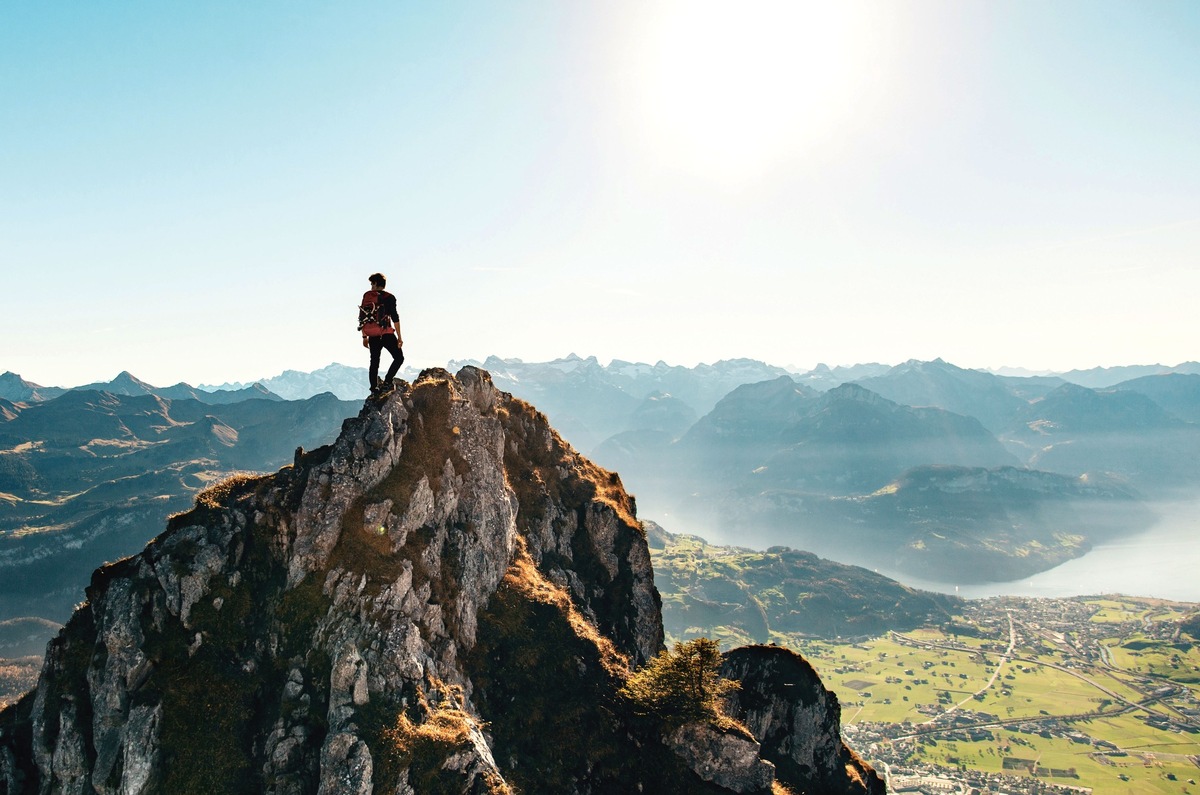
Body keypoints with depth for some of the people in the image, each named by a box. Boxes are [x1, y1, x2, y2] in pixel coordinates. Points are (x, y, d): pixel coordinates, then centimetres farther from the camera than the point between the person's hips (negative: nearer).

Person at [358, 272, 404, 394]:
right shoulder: (389, 298, -4)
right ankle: (386, 382, -9)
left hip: (372, 336, 5)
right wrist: (399, 337, -6)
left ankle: (374, 389, 8)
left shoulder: (367, 296, 8)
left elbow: (362, 317, 10)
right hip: (386, 334, -5)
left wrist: (364, 336, 16)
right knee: (399, 358, 6)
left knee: (374, 362, 12)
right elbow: (395, 318, -9)